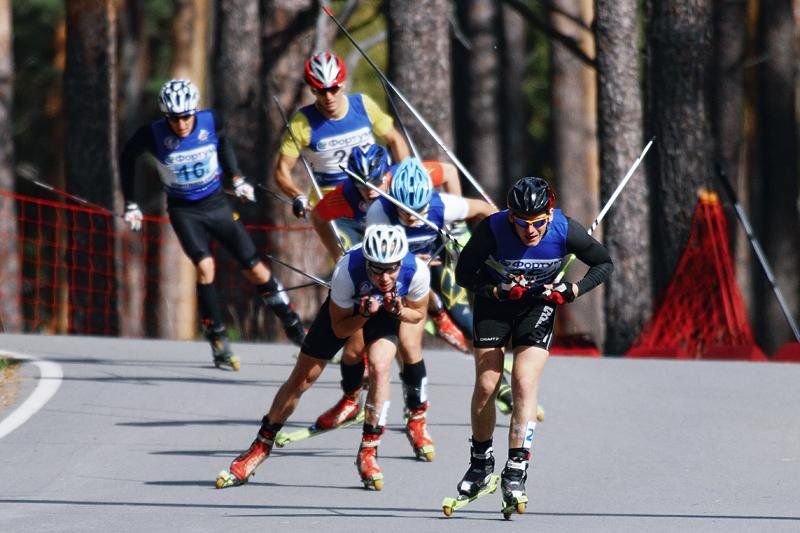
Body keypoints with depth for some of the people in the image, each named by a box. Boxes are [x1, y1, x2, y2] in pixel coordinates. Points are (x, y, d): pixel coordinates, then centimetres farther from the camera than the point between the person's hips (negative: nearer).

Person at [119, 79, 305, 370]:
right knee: (205, 267, -23)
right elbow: (127, 158, 0)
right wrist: (131, 204, 2)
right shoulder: (154, 135, -20)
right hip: (183, 211, -2)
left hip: (216, 203, 2)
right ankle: (219, 344, -13)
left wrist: (236, 177, 9)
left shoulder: (210, 122, -16)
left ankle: (296, 330, 17)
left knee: (256, 270, 1)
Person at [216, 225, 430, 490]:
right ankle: (260, 447, 19)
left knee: (379, 368, -27)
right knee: (301, 379, 1)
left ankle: (368, 453, -13)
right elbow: (339, 329, -24)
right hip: (346, 309, 0)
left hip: (388, 312, 0)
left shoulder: (416, 271, -35)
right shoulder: (347, 269, -40)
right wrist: (364, 314, -44)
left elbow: (418, 314, -12)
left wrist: (399, 311, -34)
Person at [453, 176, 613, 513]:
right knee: (486, 386, -3)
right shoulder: (493, 230, -29)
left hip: (539, 302, 0)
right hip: (494, 300, 0)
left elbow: (605, 264, -11)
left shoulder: (565, 231, -26)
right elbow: (464, 274, -18)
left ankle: (515, 473, -13)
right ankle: (480, 462, 19)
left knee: (525, 384, -15)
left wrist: (571, 292, -25)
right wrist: (498, 291, -34)